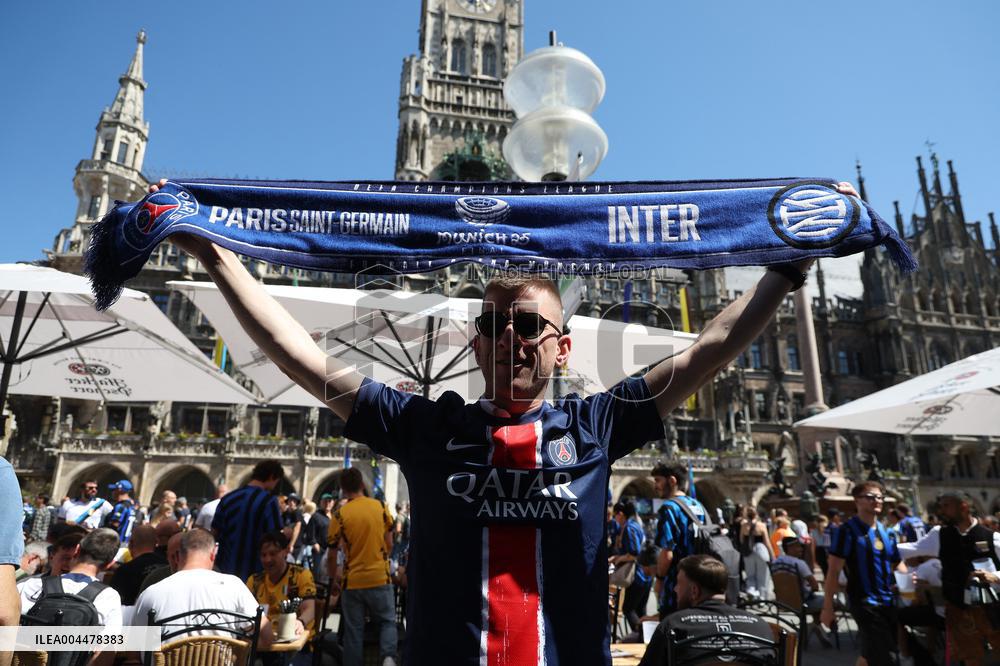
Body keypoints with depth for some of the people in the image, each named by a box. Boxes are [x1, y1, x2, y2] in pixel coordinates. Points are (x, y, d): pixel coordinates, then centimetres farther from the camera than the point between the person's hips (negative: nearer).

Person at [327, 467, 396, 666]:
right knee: (387, 621, 15)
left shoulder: (340, 515, -7)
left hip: (353, 581, -1)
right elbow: (389, 544, 5)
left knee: (353, 630, 12)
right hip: (380, 577, 1)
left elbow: (331, 555, -2)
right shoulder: (381, 507, -2)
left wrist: (333, 579, 14)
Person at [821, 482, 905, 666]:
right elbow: (833, 571, -13)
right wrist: (828, 607, -16)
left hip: (888, 600, 7)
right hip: (863, 601, -7)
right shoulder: (847, 530, -12)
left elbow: (897, 562, 19)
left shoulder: (886, 531, 10)